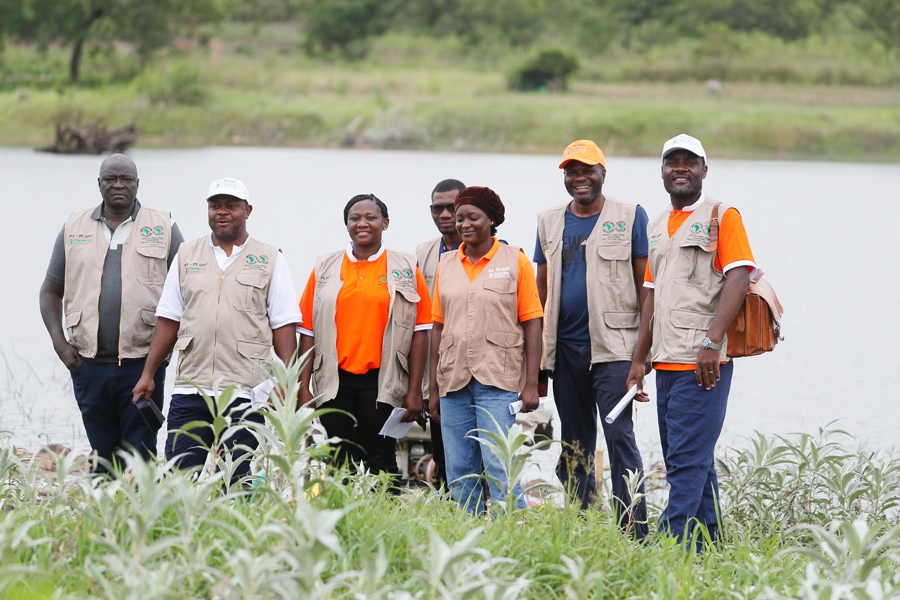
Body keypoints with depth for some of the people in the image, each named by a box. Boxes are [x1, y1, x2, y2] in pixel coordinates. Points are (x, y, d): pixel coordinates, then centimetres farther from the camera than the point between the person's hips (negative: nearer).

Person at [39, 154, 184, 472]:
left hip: (142, 364, -2)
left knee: (141, 460, -5)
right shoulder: (74, 228, 11)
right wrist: (59, 342, 1)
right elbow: (51, 291, 16)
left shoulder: (163, 229, 5)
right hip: (88, 364, 3)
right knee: (102, 455, 7)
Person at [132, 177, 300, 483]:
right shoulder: (187, 255, 14)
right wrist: (148, 374, 10)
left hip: (246, 393, -2)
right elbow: (169, 320, 16)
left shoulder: (271, 260, 6)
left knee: (239, 485, -4)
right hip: (190, 389, 3)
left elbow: (284, 327, 3)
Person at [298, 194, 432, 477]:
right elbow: (308, 331, 9)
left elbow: (419, 332, 3)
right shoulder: (325, 268, 10)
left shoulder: (405, 269, 5)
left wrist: (414, 390, -3)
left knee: (380, 461, -3)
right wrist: (303, 387, 3)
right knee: (339, 464, 0)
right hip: (334, 382, 2)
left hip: (382, 382, -2)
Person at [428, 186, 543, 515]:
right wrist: (433, 389, 11)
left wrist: (531, 384, -7)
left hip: (497, 379, -4)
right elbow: (438, 327, 14)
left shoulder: (515, 261, 2)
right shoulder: (446, 265, 13)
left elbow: (531, 324, -1)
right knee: (459, 472, 3)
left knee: (498, 466, -13)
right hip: (454, 381, 4)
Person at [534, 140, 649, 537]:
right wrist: (536, 351, 12)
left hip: (613, 345, -5)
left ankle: (634, 532, -13)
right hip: (564, 348, 5)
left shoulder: (630, 218, 1)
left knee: (619, 435, -13)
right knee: (574, 444, 10)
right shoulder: (549, 222, 13)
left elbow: (645, 284, -1)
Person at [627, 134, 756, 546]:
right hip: (667, 362, 7)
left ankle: (673, 541, -15)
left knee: (688, 458, -12)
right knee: (689, 461, 10)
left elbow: (737, 279, -13)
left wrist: (711, 341, -22)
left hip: (704, 362, -7)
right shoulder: (657, 226, 19)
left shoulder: (723, 217, -2)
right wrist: (639, 358, 16)